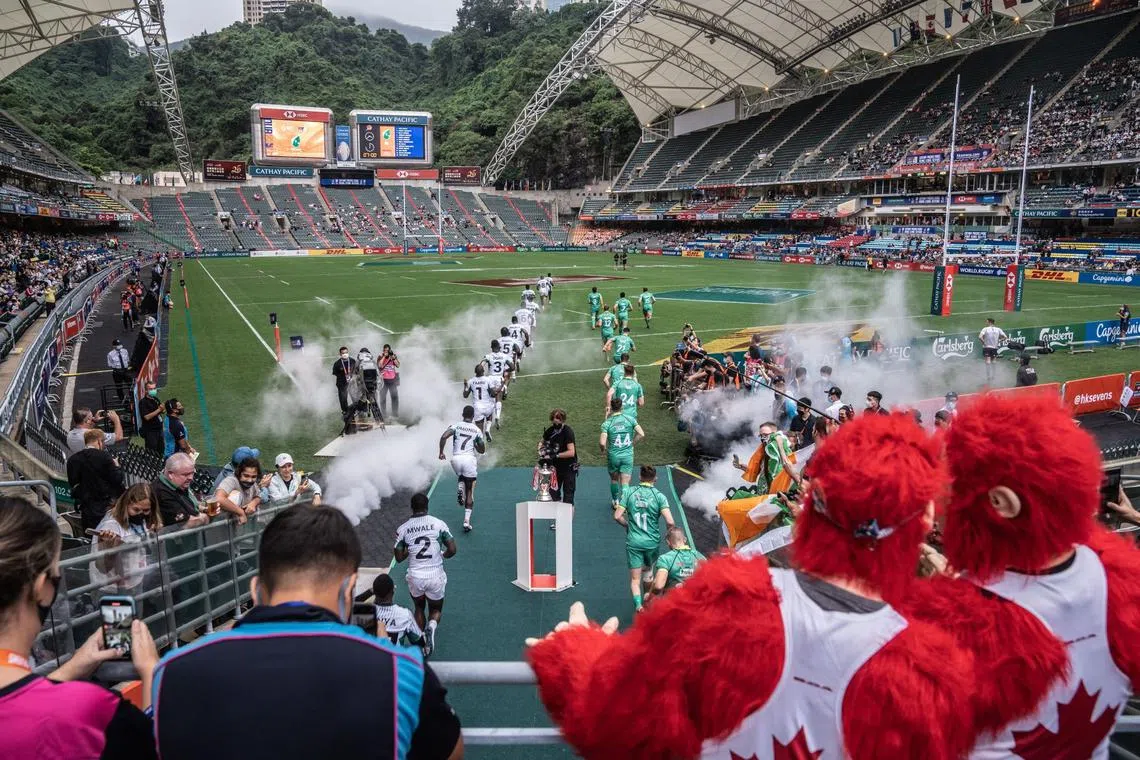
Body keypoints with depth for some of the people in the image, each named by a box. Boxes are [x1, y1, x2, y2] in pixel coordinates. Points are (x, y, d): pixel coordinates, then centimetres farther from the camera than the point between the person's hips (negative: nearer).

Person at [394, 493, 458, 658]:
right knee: (436, 609, 21)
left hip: (415, 576, 1)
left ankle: (422, 644, 23)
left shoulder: (403, 528, -3)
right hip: (435, 576, -1)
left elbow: (399, 557, 0)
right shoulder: (438, 524, -5)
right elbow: (452, 550, -8)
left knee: (419, 608, 27)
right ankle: (431, 626, -12)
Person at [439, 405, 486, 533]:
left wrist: (441, 452, 0)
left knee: (461, 477, 35)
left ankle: (460, 488, 2)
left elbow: (443, 437, -11)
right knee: (469, 492, 7)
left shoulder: (456, 426, 5)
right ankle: (467, 520, -2)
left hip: (456, 459, 1)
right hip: (469, 460, -1)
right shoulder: (477, 430, 7)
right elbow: (482, 450, 12)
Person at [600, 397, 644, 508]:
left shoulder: (607, 423, -11)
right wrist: (632, 444, 3)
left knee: (614, 479, 22)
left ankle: (615, 502, 37)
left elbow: (602, 442, -20)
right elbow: (641, 434, -11)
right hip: (627, 455, 0)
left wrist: (603, 450, 2)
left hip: (613, 456, 0)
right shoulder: (630, 419, -5)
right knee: (625, 483, 2)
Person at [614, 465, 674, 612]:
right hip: (652, 542, 1)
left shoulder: (629, 492, -4)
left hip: (633, 541, 0)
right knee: (648, 570, 27)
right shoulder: (659, 496, -8)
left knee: (635, 578, 5)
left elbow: (617, 516, -6)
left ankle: (638, 605, -15)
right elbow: (669, 522, -17)